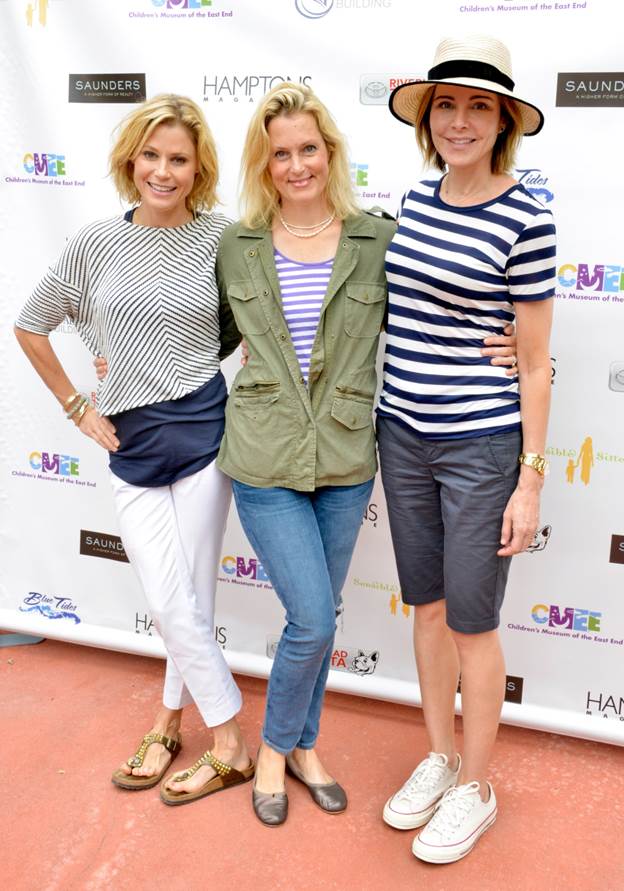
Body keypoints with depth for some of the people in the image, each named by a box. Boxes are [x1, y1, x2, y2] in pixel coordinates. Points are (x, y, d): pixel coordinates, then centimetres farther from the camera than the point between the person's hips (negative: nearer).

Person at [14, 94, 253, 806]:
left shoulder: (221, 238, -4)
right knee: (171, 604, 5)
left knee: (184, 603, 4)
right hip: (131, 442, 2)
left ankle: (167, 722, 28)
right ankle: (231, 744, 23)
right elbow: (30, 327, 13)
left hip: (202, 428, -2)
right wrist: (76, 406, 10)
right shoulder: (96, 242, 2)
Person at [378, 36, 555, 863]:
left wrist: (531, 479, -10)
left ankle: (475, 789, 28)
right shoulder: (415, 200, 6)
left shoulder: (525, 221, -12)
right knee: (428, 608, 17)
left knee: (471, 622, 6)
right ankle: (439, 757, 37)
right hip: (402, 436, 6)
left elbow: (534, 364, -9)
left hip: (481, 448, -6)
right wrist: (389, 414, 15)